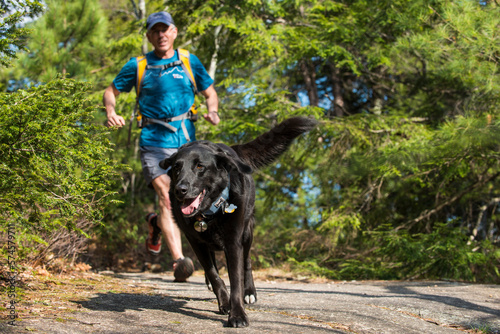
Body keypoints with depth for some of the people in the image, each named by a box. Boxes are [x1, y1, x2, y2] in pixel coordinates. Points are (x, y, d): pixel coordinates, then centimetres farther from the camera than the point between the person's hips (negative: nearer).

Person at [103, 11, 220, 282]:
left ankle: (155, 224, 42)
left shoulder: (190, 62, 9)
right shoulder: (138, 66, 4)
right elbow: (111, 91, 13)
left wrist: (213, 111, -5)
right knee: (167, 198, -19)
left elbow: (209, 92, 17)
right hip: (154, 141, -3)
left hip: (186, 140, 3)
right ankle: (179, 260, -26)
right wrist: (111, 112, -9)